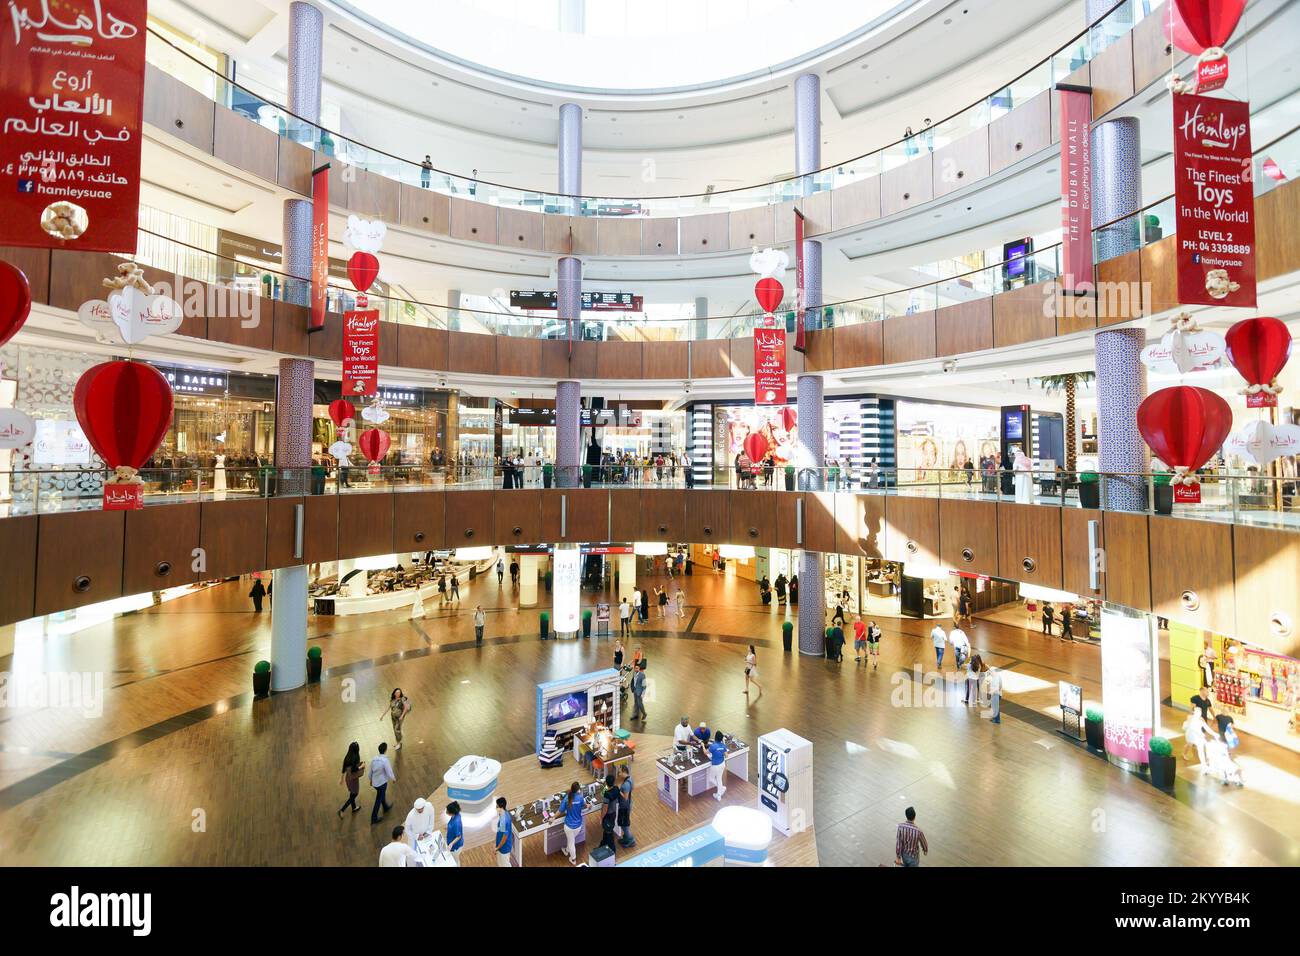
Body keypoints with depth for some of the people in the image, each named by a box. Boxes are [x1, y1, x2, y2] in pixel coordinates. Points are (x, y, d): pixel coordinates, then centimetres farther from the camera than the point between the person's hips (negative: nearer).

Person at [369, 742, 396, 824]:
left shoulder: (374, 759, -9)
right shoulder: (385, 760, -29)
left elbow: (370, 771, 4)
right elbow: (389, 773, -21)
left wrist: (371, 780, 23)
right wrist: (394, 779, -1)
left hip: (375, 782, 7)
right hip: (382, 783, -7)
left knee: (382, 795, 28)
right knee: (378, 800, 9)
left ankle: (386, 807, 50)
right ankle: (374, 818, 17)